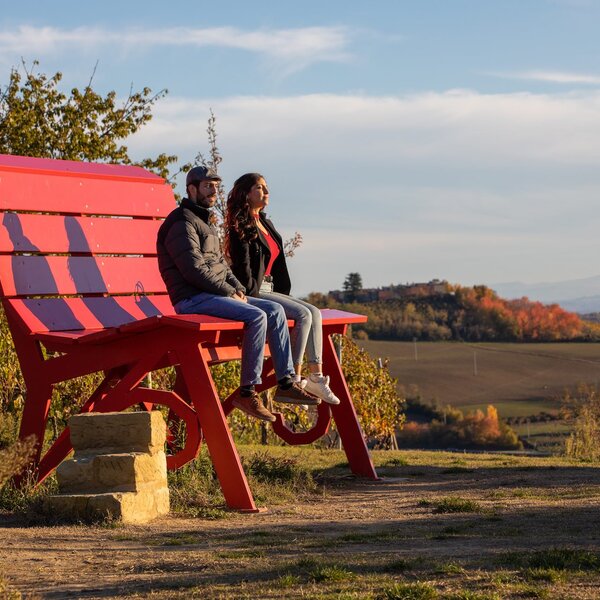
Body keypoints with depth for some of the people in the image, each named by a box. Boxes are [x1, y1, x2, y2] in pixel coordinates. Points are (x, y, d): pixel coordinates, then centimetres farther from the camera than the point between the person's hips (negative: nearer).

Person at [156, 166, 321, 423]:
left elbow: (221, 263, 25)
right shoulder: (182, 223, -10)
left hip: (217, 294, 10)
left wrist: (238, 288, 6)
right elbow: (195, 271, -19)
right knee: (256, 316, -26)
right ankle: (247, 392, -21)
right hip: (193, 299, -10)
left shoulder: (205, 223, 23)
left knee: (274, 310, 2)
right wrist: (230, 292, -13)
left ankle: (286, 383, 1)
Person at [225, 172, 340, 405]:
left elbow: (277, 264, 21)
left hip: (269, 290, 9)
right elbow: (242, 266, -15)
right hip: (254, 292, -9)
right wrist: (253, 295, -16)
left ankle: (316, 376, -11)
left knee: (314, 312, -6)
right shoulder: (242, 228, -10)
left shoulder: (266, 224, 19)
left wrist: (284, 295, 15)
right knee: (303, 315, -21)